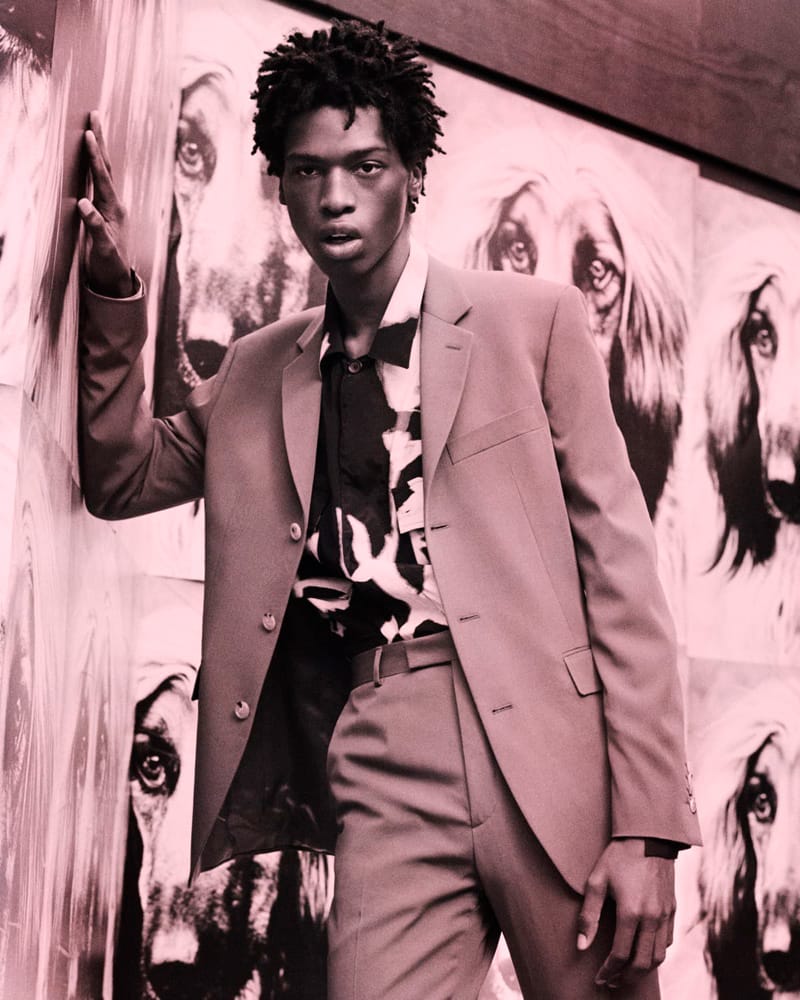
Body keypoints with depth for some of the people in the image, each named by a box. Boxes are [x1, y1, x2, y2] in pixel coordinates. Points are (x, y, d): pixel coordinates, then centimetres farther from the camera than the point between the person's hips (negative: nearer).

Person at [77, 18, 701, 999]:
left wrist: (646, 829, -8)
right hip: (383, 777, 2)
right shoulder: (257, 369, 17)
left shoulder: (533, 319, 4)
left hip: (550, 751, -1)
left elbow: (617, 560, -1)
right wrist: (112, 293, 4)